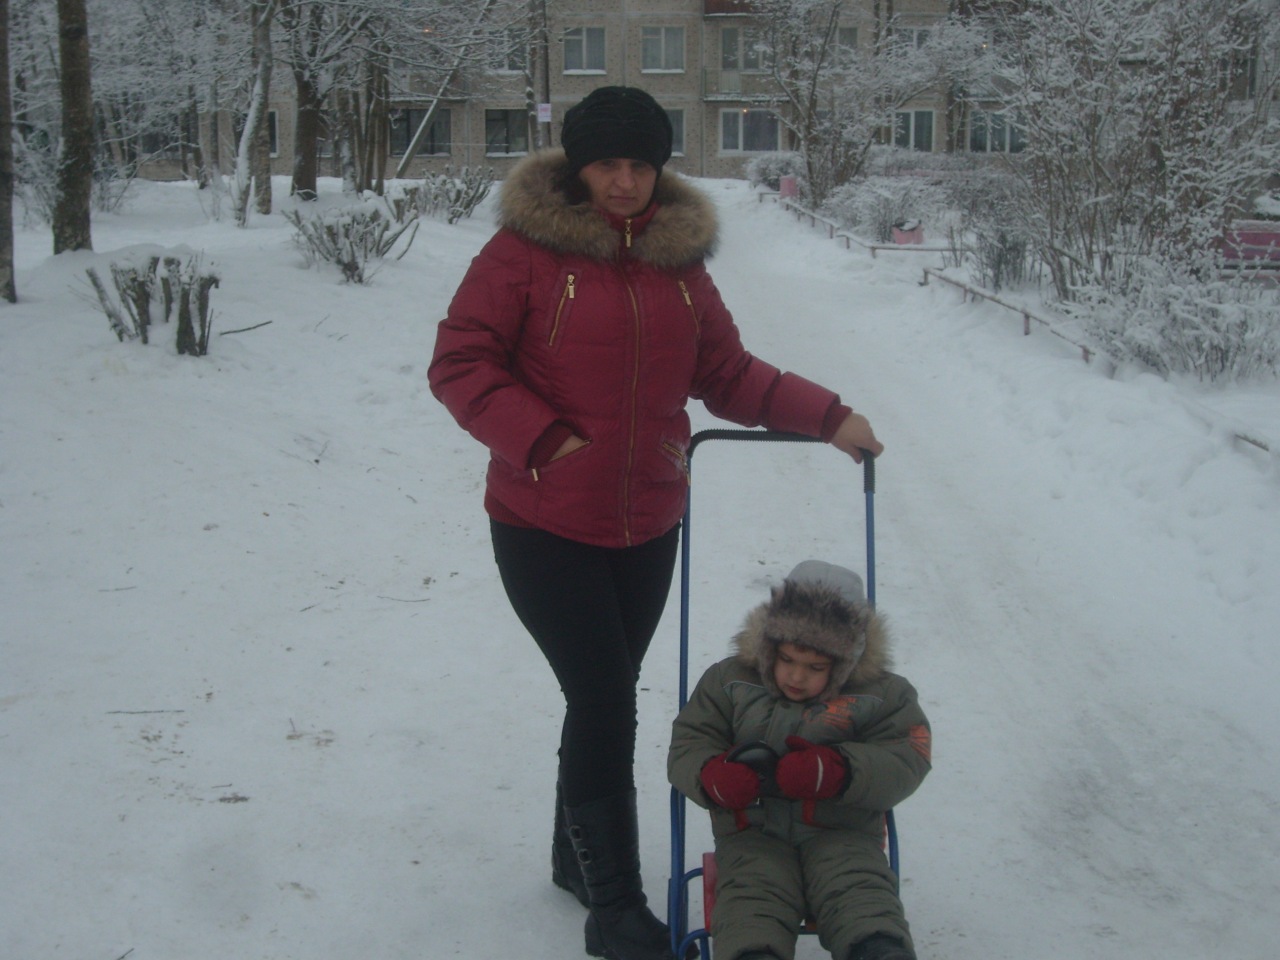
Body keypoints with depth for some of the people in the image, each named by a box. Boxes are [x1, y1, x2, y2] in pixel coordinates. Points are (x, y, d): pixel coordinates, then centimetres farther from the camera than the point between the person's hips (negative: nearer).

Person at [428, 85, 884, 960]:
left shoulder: (678, 256, 5)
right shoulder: (528, 247, -10)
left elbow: (728, 372, 10)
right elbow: (460, 363, -10)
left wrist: (827, 417, 1)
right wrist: (543, 440, -20)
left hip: (647, 528, 5)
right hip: (544, 526, -5)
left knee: (604, 697, 16)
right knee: (606, 702, -6)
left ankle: (577, 857, 37)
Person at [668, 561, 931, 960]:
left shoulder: (880, 694, 6)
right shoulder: (729, 681, 9)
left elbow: (904, 762, -4)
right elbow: (687, 746, 7)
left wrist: (834, 770, -21)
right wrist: (714, 776, -18)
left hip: (841, 832, 0)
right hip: (753, 832, 0)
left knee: (861, 895, -28)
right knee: (750, 900, -28)